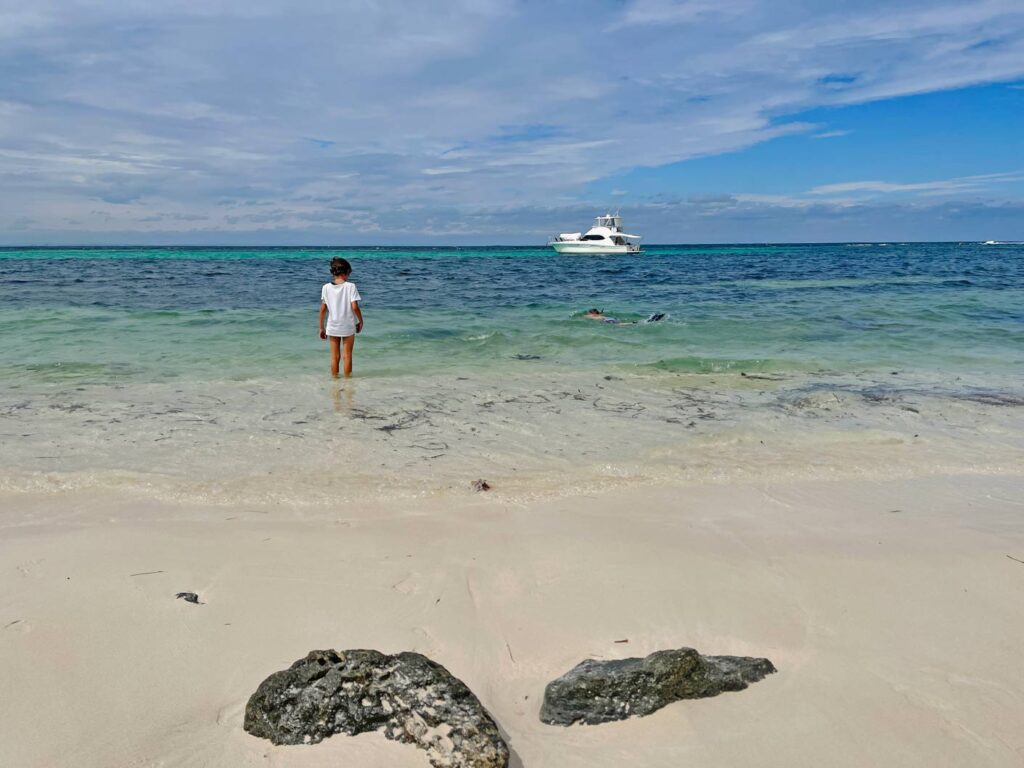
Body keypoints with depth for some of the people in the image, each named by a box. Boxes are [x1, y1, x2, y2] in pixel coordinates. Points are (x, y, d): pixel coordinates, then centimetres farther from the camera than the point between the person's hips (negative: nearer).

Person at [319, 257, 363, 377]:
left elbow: (323, 309, -1)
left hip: (332, 327, 2)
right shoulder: (350, 286, -12)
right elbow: (355, 307, -16)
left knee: (335, 356, 12)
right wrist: (360, 321, 0)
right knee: (347, 356, 9)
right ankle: (347, 379, 15)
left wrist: (321, 328, 8)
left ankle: (335, 378, 19)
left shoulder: (326, 287, -3)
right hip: (348, 327, -2)